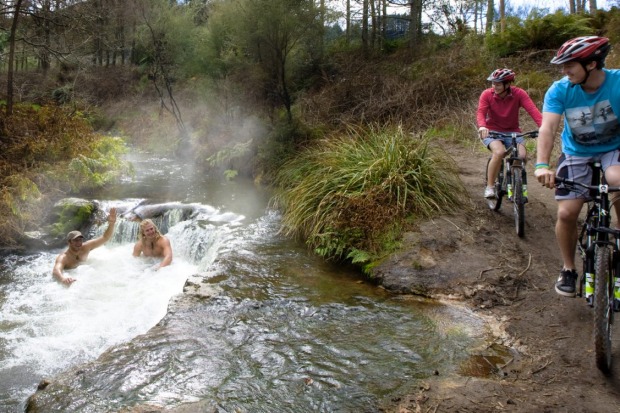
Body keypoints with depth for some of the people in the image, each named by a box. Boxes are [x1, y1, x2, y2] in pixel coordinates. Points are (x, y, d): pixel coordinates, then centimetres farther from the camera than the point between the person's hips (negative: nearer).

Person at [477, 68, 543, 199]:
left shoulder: (519, 94, -13)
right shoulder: (487, 94, -12)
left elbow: (533, 110, -24)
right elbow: (480, 112, -24)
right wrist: (482, 126, -46)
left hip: (512, 132, 2)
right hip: (492, 131, -2)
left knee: (522, 155, -21)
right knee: (499, 152, -31)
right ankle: (489, 187, -16)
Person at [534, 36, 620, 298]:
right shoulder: (560, 90, -17)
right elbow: (548, 128, -29)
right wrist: (542, 165, -45)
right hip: (576, 154, 2)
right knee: (566, 213, -9)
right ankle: (568, 269, 14)